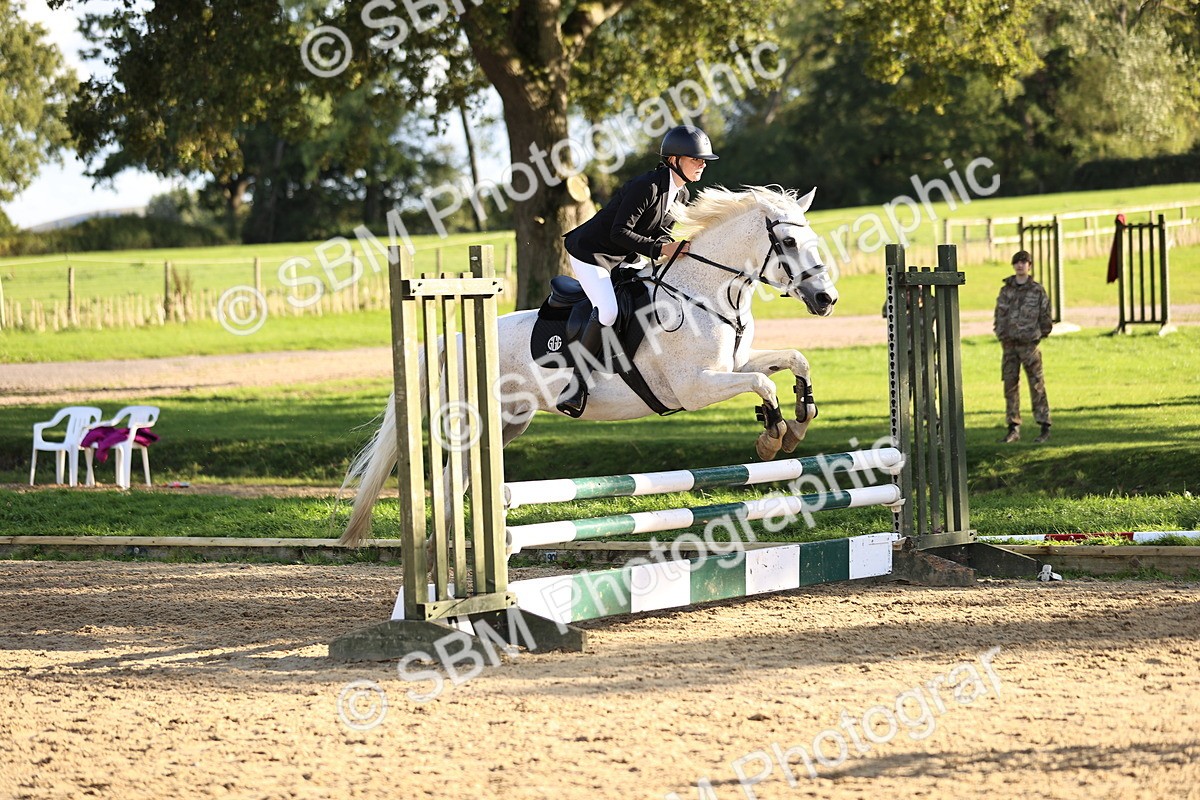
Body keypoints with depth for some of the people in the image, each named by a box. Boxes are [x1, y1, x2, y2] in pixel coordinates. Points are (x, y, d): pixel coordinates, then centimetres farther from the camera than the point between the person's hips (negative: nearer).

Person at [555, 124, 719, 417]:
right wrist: (660, 249, -31)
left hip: (622, 260, 10)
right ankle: (577, 383, -18)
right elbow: (619, 232, -27)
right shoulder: (647, 186, -26)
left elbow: (660, 233, 10)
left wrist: (675, 248, -13)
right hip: (591, 252, -10)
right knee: (608, 311, -26)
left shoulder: (680, 194, 3)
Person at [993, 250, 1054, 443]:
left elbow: (1045, 315, 4)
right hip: (1009, 345, 4)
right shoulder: (1006, 290, 8)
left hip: (1029, 344, -4)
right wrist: (1000, 333, 4)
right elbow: (999, 313, 12)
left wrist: (1040, 334, 2)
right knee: (1010, 385, 4)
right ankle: (1013, 428, 9)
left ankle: (1045, 427, 2)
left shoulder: (1037, 290, -1)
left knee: (1037, 385, -2)